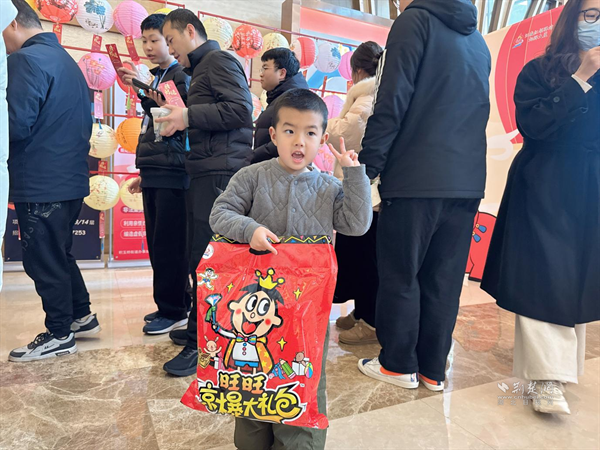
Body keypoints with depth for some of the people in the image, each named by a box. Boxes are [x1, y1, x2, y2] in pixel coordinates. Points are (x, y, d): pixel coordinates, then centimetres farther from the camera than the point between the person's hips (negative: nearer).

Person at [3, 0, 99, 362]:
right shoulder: (68, 61, 16)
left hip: (40, 184, -9)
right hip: (71, 179, 9)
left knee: (43, 260, 3)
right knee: (59, 254, 20)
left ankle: (59, 335, 15)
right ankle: (81, 316, 30)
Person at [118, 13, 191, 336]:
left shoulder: (181, 75, 0)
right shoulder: (154, 77, 21)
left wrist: (145, 90, -22)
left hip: (172, 174, -8)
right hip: (154, 174, 8)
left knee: (168, 246, -7)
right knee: (157, 245, 8)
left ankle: (173, 312, 4)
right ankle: (171, 306, 19)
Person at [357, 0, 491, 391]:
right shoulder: (478, 41, 21)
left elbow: (393, 99, -11)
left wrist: (368, 165, -10)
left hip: (416, 177, -6)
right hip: (467, 181, 7)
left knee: (400, 274, 4)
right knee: (444, 278, 10)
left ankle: (399, 365, 16)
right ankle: (433, 369, 20)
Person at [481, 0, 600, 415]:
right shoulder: (539, 70, 3)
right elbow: (531, 124, -13)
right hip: (544, 191, -4)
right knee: (543, 280, -8)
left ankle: (559, 368, 23)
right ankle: (548, 381, -2)